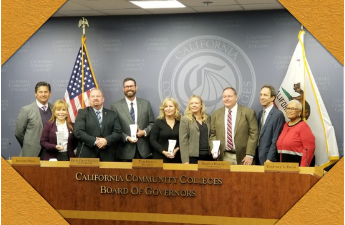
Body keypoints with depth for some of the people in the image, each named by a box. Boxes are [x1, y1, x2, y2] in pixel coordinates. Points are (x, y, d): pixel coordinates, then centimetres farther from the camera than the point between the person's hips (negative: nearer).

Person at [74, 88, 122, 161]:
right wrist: (95, 141, -14)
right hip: (87, 155, -2)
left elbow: (117, 132, 7)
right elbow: (78, 132, -5)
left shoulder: (112, 114, 14)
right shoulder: (82, 113, 7)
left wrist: (106, 140, -12)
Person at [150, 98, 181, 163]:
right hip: (160, 158, -1)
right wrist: (163, 151, -13)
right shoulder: (158, 122, 2)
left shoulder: (180, 123, 6)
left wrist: (177, 149, -13)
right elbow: (152, 140, -2)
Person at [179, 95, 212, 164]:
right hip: (193, 157, -4)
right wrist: (185, 161, -12)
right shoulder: (185, 119, 0)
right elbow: (183, 141, -6)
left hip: (208, 156, 4)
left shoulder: (207, 118, 13)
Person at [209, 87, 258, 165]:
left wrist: (249, 155, -9)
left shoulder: (248, 113, 0)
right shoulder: (216, 114, 11)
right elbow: (213, 134, 13)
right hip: (223, 158, 2)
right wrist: (214, 148, -5)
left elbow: (253, 134, -3)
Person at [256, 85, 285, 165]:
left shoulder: (278, 114, -12)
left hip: (268, 159, -7)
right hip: (259, 158, 7)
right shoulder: (261, 113, 13)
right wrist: (255, 156, 8)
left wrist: (269, 159, -17)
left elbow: (275, 140, -15)